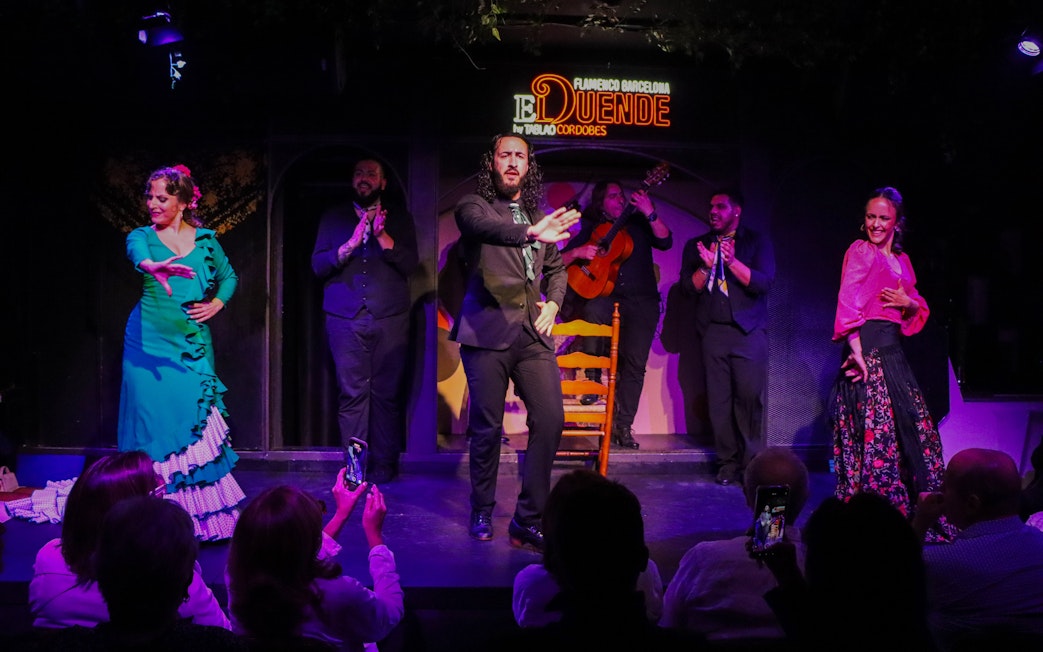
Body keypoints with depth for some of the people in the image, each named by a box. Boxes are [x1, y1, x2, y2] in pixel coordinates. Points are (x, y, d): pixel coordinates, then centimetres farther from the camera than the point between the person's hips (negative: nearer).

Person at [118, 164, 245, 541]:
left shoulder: (205, 239, 7)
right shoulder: (143, 236, -1)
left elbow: (229, 276, 21)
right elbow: (138, 255, -26)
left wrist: (217, 303, 1)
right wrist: (155, 267, -49)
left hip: (194, 344, 2)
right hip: (150, 345, -2)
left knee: (198, 422, -1)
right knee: (155, 423, -4)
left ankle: (203, 516, 10)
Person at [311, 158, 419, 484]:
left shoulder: (400, 218, 12)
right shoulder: (333, 218, 14)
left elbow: (409, 264, 0)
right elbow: (318, 265, 4)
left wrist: (382, 236, -13)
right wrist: (351, 243, -10)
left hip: (390, 317, 0)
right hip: (345, 317, 1)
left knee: (387, 392, -3)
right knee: (352, 392, -3)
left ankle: (384, 464, 5)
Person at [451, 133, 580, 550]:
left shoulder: (538, 216, 17)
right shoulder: (474, 205, 1)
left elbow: (556, 267, 28)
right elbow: (485, 227, -24)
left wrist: (553, 303, 9)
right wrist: (530, 232, -41)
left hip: (532, 332, 4)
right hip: (488, 329, -4)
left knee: (550, 418, -6)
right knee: (487, 426, 1)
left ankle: (528, 520, 4)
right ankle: (482, 513, 21)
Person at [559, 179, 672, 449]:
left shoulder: (638, 225, 14)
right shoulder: (591, 231, 14)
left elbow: (665, 242, -3)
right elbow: (558, 262, 9)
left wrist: (650, 213, -12)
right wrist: (578, 252, -11)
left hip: (641, 301, 1)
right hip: (606, 297, 0)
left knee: (635, 362, -7)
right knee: (593, 310, -36)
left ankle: (622, 426, -2)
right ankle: (592, 375, -15)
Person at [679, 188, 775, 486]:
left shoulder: (757, 241, 9)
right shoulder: (696, 245, 16)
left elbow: (764, 282, -4)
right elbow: (689, 287, 7)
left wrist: (732, 261, -17)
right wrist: (706, 265, -10)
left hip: (749, 330, -2)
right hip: (713, 330, 2)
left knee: (749, 396, -10)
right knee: (719, 399, -3)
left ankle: (750, 462, -2)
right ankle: (728, 464, 3)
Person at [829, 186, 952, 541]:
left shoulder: (902, 260, 19)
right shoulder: (860, 250, -4)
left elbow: (920, 309, 20)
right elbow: (848, 305, -15)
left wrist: (908, 302, -4)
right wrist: (857, 352, -25)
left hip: (893, 352, 8)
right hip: (867, 348, -8)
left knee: (914, 428, 11)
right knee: (875, 430, -8)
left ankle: (916, 511, 23)